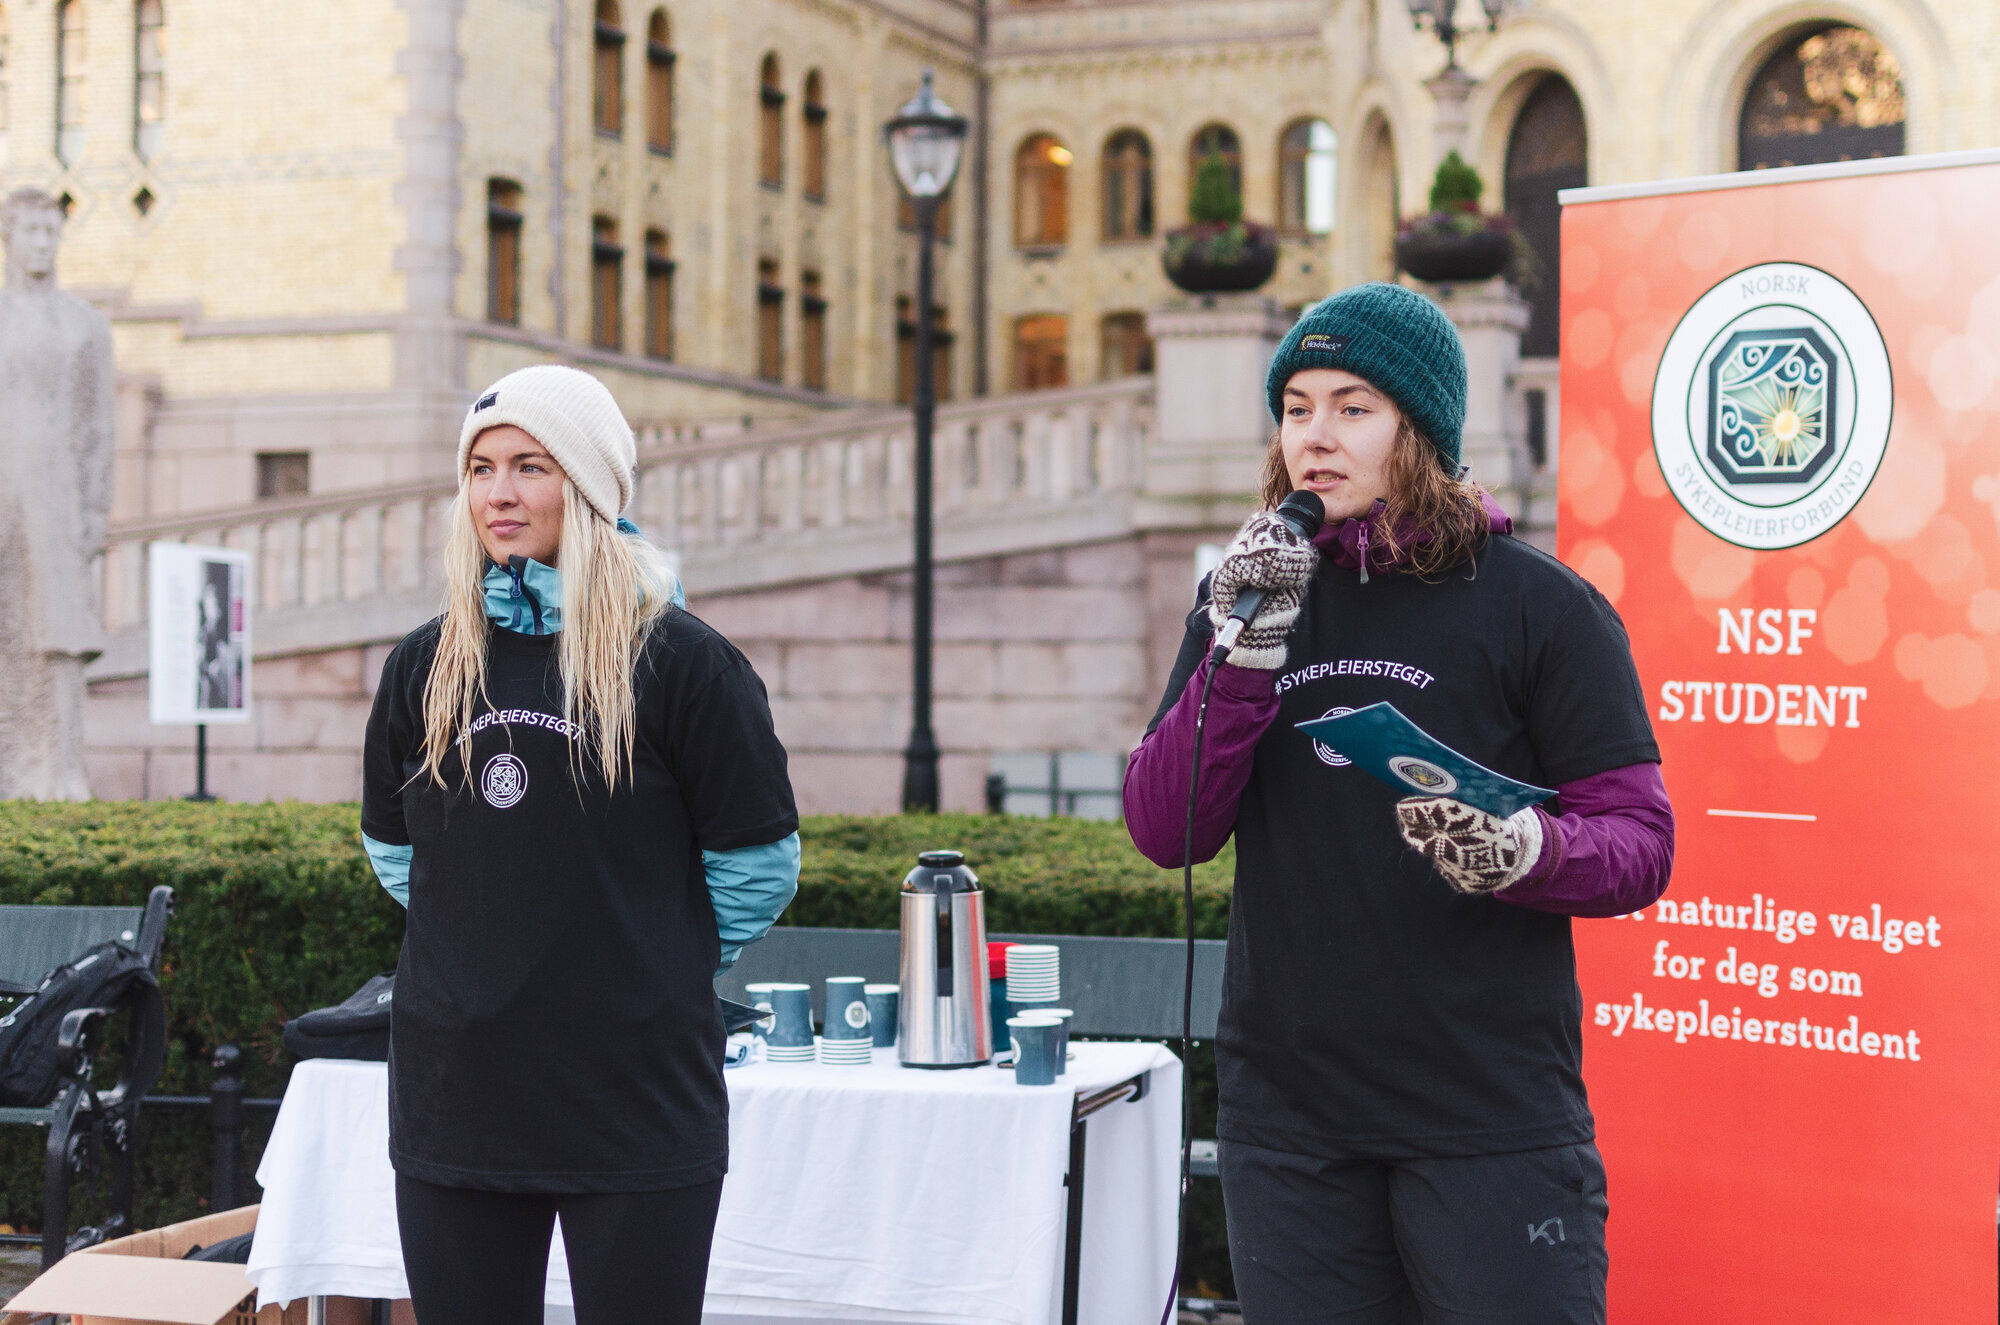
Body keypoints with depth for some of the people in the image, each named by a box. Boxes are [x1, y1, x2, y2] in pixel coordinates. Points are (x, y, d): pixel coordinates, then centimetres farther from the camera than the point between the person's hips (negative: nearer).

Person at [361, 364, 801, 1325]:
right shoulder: (425, 667, 7)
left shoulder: (677, 660, -5)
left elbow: (757, 863, 0)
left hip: (639, 1110, -4)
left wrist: (663, 969, 6)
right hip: (454, 1101, 4)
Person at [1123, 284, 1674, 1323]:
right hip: (1286, 1114, 4)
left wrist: (1522, 850, -24)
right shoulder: (1248, 594, 11)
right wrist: (1245, 651, -11)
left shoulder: (1538, 603, -1)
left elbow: (1640, 838, -3)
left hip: (1493, 1121, -4)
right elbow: (1164, 831, 2)